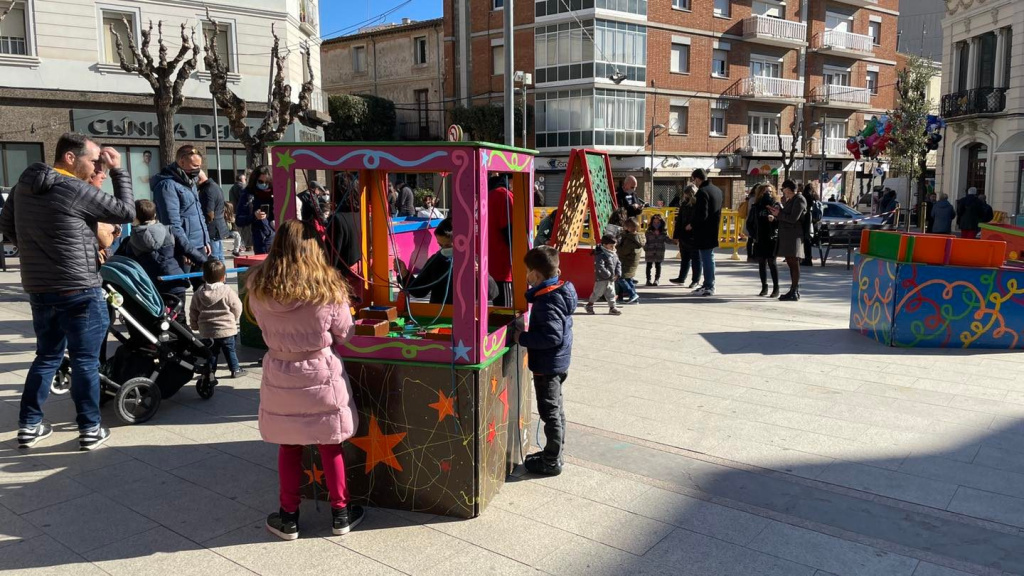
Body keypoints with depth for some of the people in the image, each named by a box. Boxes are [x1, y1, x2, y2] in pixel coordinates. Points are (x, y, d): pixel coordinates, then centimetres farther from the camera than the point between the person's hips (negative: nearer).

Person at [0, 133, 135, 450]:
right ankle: (90, 429, 9)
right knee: (85, 360, 2)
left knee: (48, 355, 19)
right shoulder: (77, 191, -16)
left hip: (37, 288, 8)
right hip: (78, 290, -7)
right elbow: (126, 211, -10)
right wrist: (119, 170, -3)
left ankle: (29, 425, 22)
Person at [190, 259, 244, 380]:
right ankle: (235, 370, 16)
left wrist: (195, 325, 20)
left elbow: (193, 312, 6)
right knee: (230, 350, 9)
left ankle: (210, 371, 14)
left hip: (206, 331, 3)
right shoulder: (227, 291, -12)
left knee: (211, 352, 14)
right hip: (226, 329, -3)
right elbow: (237, 307, -6)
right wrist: (234, 319, 13)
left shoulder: (198, 294, -1)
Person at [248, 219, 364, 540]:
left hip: (279, 376, 2)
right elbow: (344, 334, -5)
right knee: (330, 446, 13)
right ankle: (340, 514, 26)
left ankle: (289, 518, 26)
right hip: (321, 374, -2)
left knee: (288, 448, 16)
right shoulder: (328, 288, -15)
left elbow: (262, 325, 4)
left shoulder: (258, 288, -9)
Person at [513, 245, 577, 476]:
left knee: (550, 413, 2)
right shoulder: (560, 291, 2)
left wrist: (522, 338, -22)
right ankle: (555, 452, 36)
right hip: (559, 362, 10)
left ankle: (552, 462, 15)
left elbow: (552, 336, -31)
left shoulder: (547, 302, -26)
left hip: (547, 365, -10)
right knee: (556, 409, 21)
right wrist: (532, 291, 9)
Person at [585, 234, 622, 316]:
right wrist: (608, 275, -21)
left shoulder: (614, 254, 10)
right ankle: (589, 304, 19)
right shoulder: (600, 255, -18)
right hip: (602, 279, -8)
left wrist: (618, 274, 0)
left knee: (610, 293, 10)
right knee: (598, 292, 2)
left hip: (611, 279, 8)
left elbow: (618, 264, 15)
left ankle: (612, 307, 15)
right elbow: (600, 267, -25)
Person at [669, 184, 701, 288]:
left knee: (695, 258, 4)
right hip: (684, 236, 6)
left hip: (695, 236, -6)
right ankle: (681, 278, 26)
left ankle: (696, 280, 11)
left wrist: (692, 225, -24)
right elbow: (679, 220, 10)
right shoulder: (684, 203, 8)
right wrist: (676, 235, 9)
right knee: (684, 258, 16)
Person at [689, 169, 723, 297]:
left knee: (707, 258, -5)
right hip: (713, 230, 9)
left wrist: (692, 225, -9)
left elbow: (702, 214, -23)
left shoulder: (702, 192, -18)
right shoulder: (717, 190, 12)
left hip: (704, 231, -9)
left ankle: (709, 287, -1)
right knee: (709, 258, 16)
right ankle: (708, 285, 23)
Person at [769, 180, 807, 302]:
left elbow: (793, 218, -17)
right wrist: (777, 213, 8)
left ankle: (795, 292, -9)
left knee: (794, 263, -9)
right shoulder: (789, 200, 20)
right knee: (791, 263, 11)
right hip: (786, 235, 10)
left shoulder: (799, 200, -9)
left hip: (794, 236, -10)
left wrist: (779, 214, -10)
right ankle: (794, 290, 17)